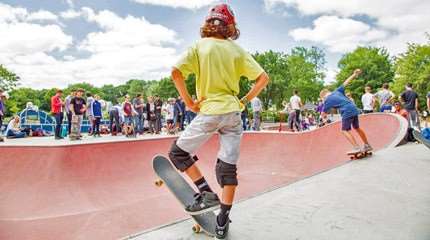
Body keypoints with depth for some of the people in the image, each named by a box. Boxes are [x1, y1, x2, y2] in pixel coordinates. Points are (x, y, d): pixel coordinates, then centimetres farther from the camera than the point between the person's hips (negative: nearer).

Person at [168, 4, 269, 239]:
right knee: (228, 166, 8)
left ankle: (207, 193, 4)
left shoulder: (200, 46, -1)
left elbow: (176, 72, -13)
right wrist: (244, 101, 7)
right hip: (233, 113, 4)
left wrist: (189, 102, -5)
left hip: (209, 112, -3)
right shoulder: (237, 50, 6)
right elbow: (263, 78, 2)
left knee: (178, 152, 12)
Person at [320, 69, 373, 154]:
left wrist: (324, 116, 35)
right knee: (357, 128, 21)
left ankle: (356, 147, -8)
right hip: (354, 109, 8)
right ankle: (367, 145, 31)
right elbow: (346, 82, 21)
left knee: (345, 131, 2)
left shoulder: (327, 100, 3)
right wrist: (354, 74, 30)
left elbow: (323, 113, 12)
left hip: (347, 112, -7)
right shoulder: (337, 91, 17)